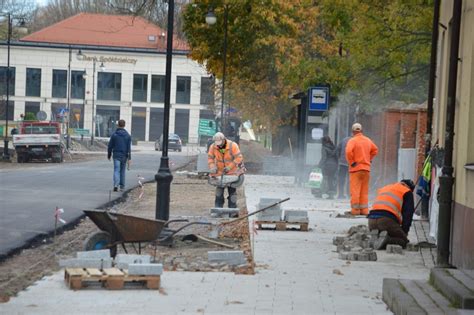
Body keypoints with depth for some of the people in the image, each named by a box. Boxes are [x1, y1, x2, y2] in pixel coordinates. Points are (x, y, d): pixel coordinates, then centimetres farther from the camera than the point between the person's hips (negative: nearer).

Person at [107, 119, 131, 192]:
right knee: (122, 171, 14)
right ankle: (122, 187, 19)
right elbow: (129, 148, -6)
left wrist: (109, 155, 12)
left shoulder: (114, 135, -3)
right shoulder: (128, 136, -2)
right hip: (124, 156, 1)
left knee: (116, 170, -6)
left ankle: (116, 185, -26)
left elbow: (110, 146, 0)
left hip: (116, 156, -1)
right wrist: (129, 158, -7)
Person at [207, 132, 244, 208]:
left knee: (232, 190, 3)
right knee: (219, 190, 5)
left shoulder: (233, 146, -21)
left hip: (232, 172, -3)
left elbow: (239, 158, -23)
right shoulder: (213, 147, -10)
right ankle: (218, 208, 12)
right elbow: (210, 157, -2)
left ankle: (232, 208, 10)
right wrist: (212, 167, -19)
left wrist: (229, 167, -27)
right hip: (220, 172, 3)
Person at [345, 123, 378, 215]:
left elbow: (348, 151, -24)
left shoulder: (352, 140, -9)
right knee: (364, 191, 11)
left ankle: (355, 210, -2)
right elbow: (375, 150, 21)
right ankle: (364, 210, 12)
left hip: (356, 169, -5)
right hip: (366, 168, 5)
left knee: (355, 190, -2)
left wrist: (351, 162, -12)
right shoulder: (368, 140, 10)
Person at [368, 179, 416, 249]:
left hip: (371, 220, 6)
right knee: (404, 241, 8)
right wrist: (404, 232, 15)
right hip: (387, 220, -6)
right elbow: (408, 214, 8)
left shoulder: (383, 188, 33)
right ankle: (386, 239, -21)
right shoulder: (407, 192, 14)